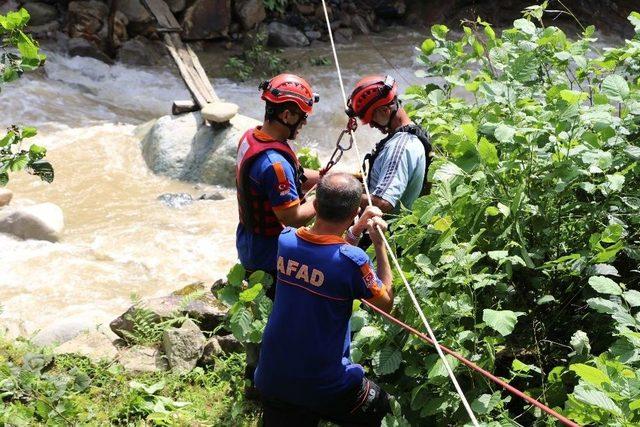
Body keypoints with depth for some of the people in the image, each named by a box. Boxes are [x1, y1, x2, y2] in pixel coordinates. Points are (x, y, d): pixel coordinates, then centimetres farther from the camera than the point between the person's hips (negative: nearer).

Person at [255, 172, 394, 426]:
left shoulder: (286, 240, -8)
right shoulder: (351, 259, -24)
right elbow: (386, 303, -6)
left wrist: (358, 228, 12)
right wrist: (380, 244, -4)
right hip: (324, 385, -3)